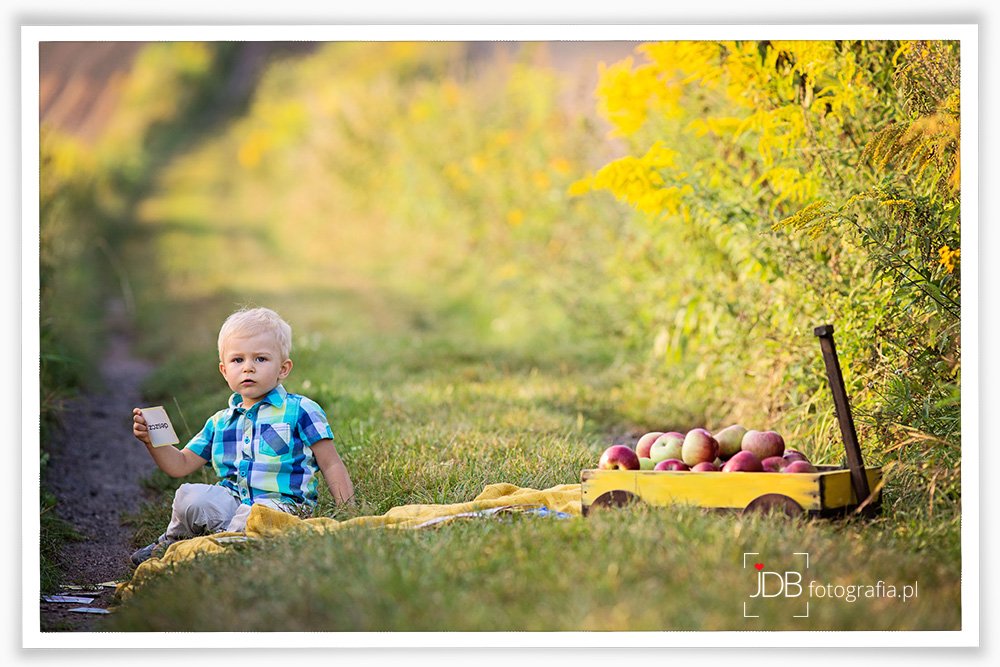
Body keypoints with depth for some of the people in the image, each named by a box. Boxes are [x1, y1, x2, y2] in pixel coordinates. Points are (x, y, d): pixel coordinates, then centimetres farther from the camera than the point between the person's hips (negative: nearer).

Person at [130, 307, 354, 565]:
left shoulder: (300, 411, 4)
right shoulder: (220, 422, 19)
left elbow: (331, 465, 3)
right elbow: (181, 464, 23)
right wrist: (151, 440, 5)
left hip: (280, 503, -4)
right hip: (231, 502, 4)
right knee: (189, 496, -25)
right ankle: (172, 543, 2)